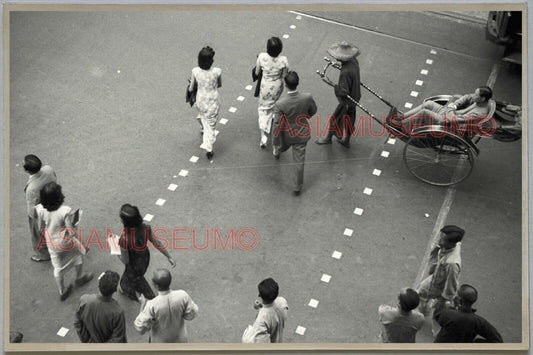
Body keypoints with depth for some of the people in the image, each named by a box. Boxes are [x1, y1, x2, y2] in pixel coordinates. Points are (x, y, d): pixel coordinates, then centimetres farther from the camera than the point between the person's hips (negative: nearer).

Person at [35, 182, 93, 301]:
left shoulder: (40, 209, -19)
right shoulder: (65, 211, -33)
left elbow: (41, 229, -4)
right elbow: (71, 233, -28)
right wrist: (74, 225, -6)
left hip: (52, 244, 4)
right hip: (66, 243, -4)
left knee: (57, 268, 23)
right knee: (79, 254, 30)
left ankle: (62, 292, 41)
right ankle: (79, 278, 52)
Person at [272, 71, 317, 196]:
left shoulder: (280, 104, -33)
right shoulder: (307, 98, -27)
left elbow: (277, 126, -25)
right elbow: (313, 111, -4)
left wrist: (275, 145, -12)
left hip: (287, 135, 0)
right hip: (301, 135, 0)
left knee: (281, 147, 36)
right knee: (299, 161, 15)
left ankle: (277, 152, 71)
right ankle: (297, 188, 30)